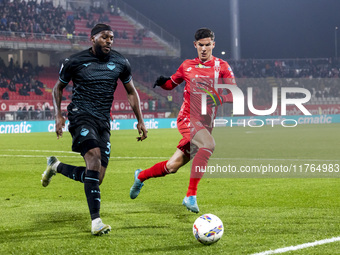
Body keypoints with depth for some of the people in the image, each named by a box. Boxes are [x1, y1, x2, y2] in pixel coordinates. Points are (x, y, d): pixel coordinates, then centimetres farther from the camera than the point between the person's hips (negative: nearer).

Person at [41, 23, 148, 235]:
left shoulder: (120, 63, 8)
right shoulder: (74, 62, 0)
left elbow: (131, 92, 20)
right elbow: (58, 87, 13)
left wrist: (140, 121, 13)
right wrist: (58, 116, 0)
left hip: (103, 122, 5)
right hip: (81, 115, -5)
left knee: (97, 178, -1)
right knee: (94, 155, -31)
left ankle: (56, 166, 28)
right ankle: (96, 221, -33)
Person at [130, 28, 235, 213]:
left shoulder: (222, 67, 4)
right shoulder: (187, 66, 10)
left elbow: (234, 94, -2)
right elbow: (172, 83, 25)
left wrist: (219, 99, -22)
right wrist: (163, 82, 2)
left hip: (205, 124, 2)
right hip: (187, 118, -2)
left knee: (172, 167, 5)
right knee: (208, 144, -33)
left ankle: (141, 176, 36)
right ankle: (191, 195, -31)